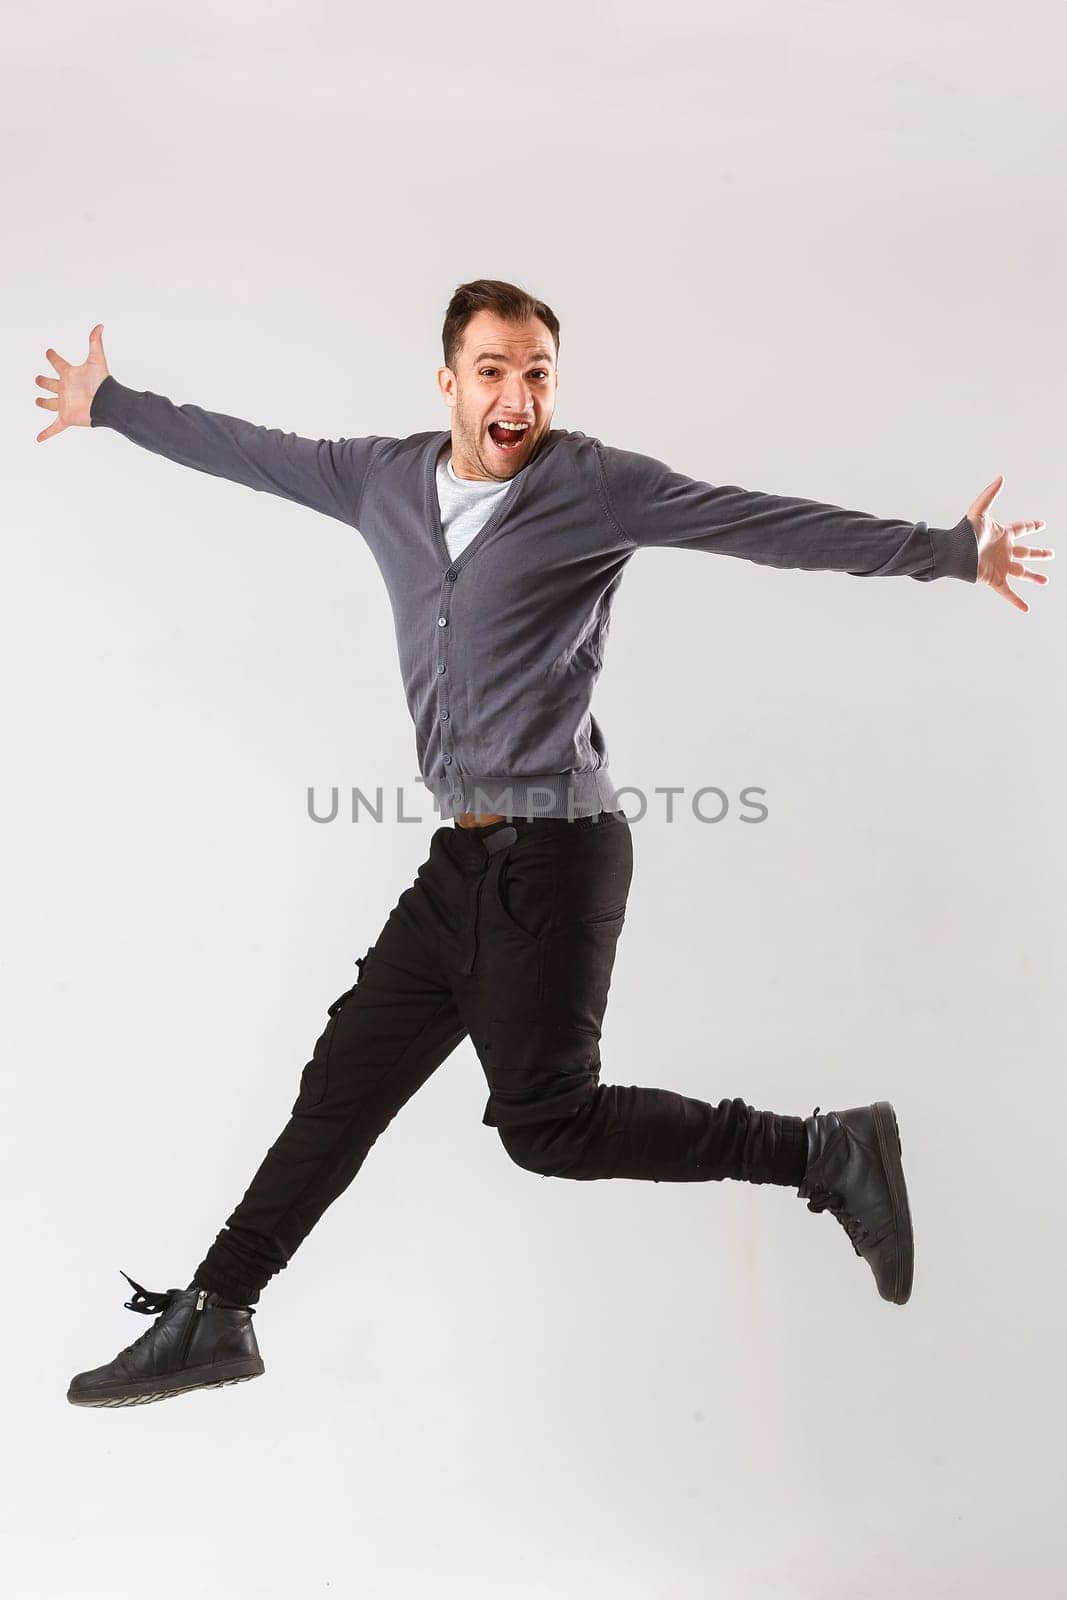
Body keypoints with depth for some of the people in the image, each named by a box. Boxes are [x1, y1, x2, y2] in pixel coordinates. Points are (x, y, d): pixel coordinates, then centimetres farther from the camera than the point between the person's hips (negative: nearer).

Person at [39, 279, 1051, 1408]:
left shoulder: (595, 486, -6)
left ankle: (827, 1153, 1)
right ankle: (211, 1318, 23)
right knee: (345, 1079, 11)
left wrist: (946, 552, -12)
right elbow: (248, 451, 23)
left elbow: (777, 524, -8)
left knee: (545, 1120, -12)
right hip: (465, 858, 6)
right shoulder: (386, 480, 10)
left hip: (552, 850, -6)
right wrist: (107, 407, 33)